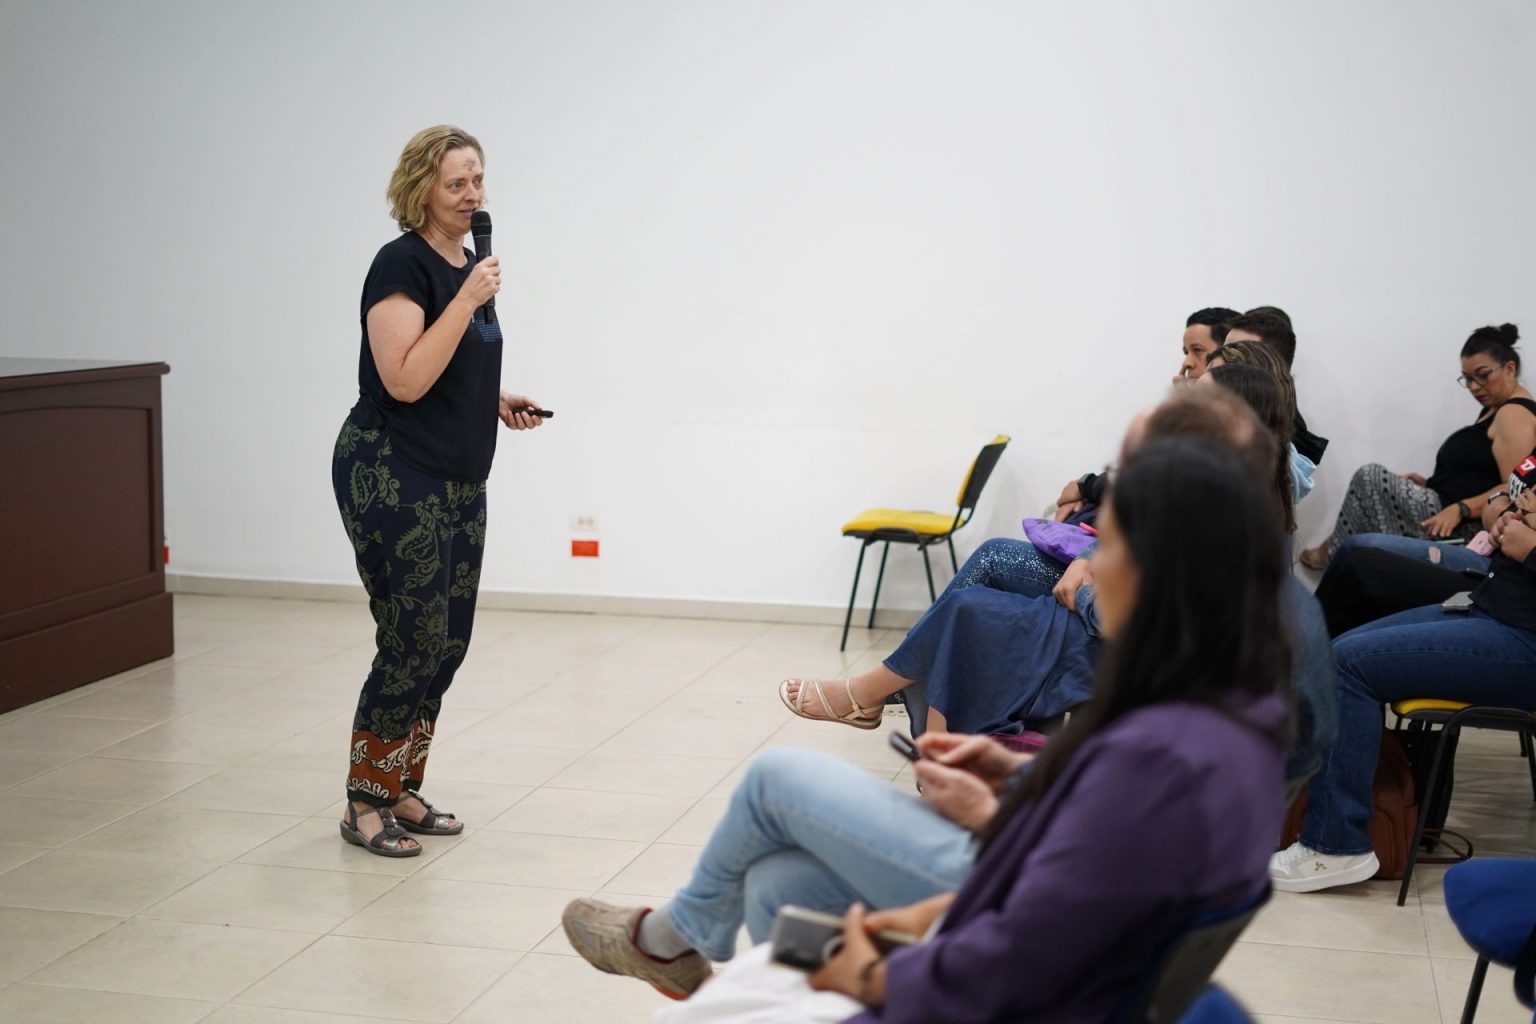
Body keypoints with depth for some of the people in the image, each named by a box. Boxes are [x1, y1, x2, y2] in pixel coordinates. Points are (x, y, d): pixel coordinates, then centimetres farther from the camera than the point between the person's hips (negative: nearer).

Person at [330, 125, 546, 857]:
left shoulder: (468, 266, 13)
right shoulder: (402, 264, -14)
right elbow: (405, 380, -22)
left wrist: (499, 401, 7)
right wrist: (467, 300, -23)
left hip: (459, 483, 9)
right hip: (391, 479, -9)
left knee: (449, 642, 10)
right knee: (413, 643, -6)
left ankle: (401, 792, 22)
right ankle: (362, 805, 9)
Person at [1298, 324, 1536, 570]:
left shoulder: (1515, 415, -13)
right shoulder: (1496, 409, 19)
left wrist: (1459, 510, -30)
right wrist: (1431, 484, 10)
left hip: (1468, 528, -11)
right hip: (1455, 521, 11)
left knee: (1369, 478, -11)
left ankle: (1333, 556, 3)